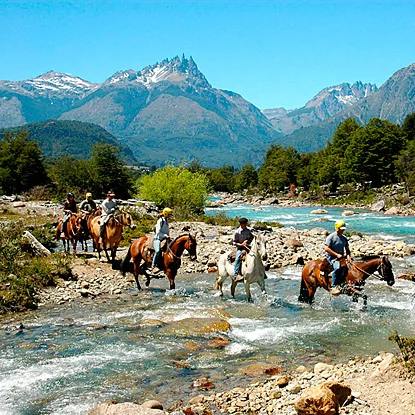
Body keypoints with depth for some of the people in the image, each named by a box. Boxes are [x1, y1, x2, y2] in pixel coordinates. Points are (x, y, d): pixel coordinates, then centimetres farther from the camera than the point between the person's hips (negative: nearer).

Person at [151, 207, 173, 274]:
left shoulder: (167, 221, 13)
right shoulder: (160, 221, -11)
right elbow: (158, 232, -16)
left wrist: (168, 236, 11)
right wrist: (165, 235, -20)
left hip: (164, 239, 9)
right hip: (158, 238, -9)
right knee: (158, 251, -27)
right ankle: (153, 267, -25)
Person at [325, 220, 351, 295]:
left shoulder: (344, 238, 13)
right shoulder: (331, 237, -6)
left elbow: (347, 249, 20)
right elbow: (326, 248, -12)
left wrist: (348, 256, -2)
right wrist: (336, 254, -16)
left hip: (341, 257, 8)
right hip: (331, 257, -7)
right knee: (337, 267, -34)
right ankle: (334, 287, -31)